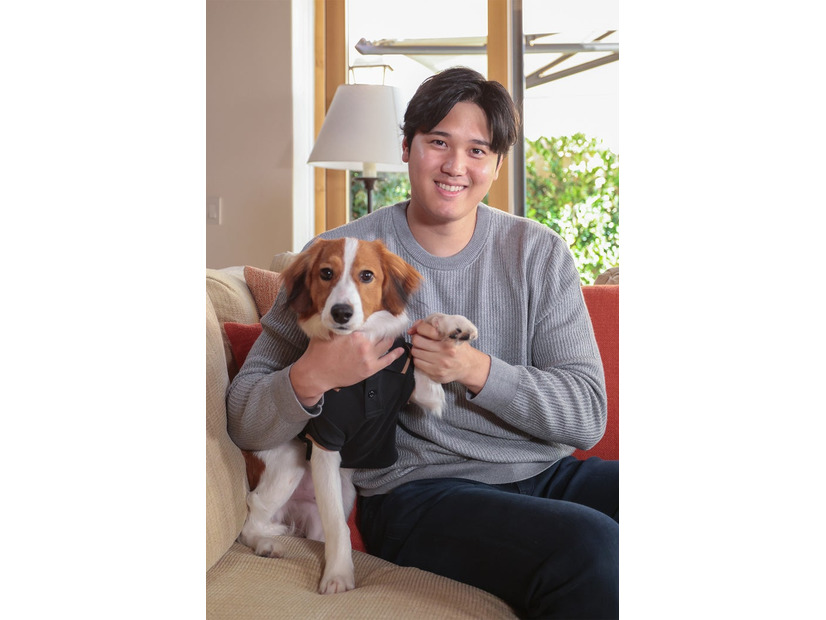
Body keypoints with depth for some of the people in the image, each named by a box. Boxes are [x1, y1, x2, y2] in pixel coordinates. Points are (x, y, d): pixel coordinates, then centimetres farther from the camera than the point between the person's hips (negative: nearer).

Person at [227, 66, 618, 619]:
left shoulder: (539, 252, 5)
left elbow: (588, 416, -2)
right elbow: (245, 424, -1)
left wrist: (480, 371, -18)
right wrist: (311, 378, -23)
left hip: (544, 472, 4)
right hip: (416, 488, -4)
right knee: (592, 547, -31)